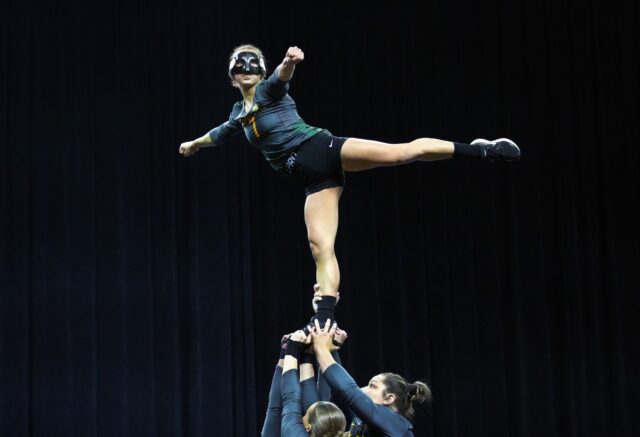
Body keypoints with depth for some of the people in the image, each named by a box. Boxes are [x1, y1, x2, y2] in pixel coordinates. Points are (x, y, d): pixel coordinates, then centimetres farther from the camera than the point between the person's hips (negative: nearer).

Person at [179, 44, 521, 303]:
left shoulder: (270, 90, 5)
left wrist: (289, 61, -45)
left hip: (324, 149, -6)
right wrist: (195, 143, 65)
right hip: (315, 178, 6)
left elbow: (283, 74, -21)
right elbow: (222, 133, 47)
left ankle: (481, 149, -22)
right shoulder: (240, 112, 24)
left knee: (404, 151, -24)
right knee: (320, 247, -8)